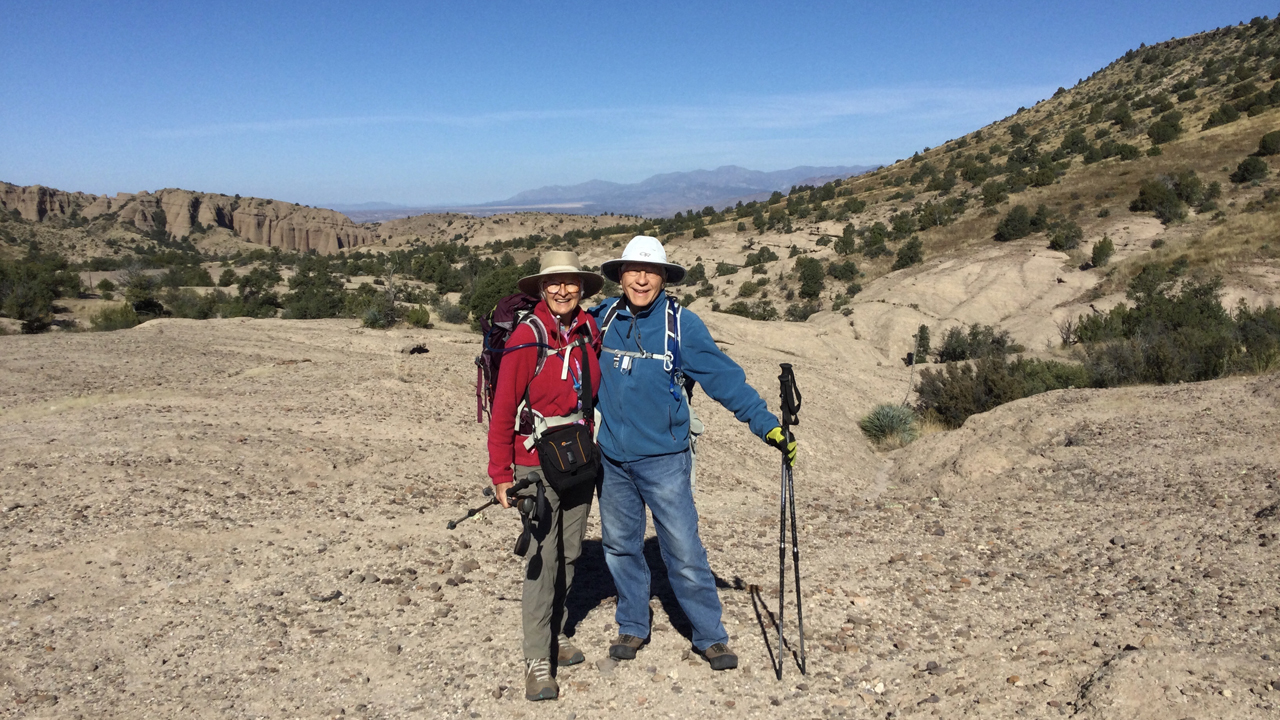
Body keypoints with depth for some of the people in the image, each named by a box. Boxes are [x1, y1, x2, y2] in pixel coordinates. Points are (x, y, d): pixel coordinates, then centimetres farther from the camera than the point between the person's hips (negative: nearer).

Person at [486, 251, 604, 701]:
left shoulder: (588, 330, 1)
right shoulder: (527, 336, -14)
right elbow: (503, 408, -13)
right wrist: (500, 473, -13)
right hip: (538, 464, -5)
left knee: (570, 552, 14)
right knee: (542, 555, -4)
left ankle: (555, 631, 32)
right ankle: (537, 658, 6)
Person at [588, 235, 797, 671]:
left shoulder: (682, 325, -9)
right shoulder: (602, 318, 1)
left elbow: (724, 378, -9)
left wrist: (767, 425, -13)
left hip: (663, 459, -4)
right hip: (612, 459, 4)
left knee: (684, 553, 0)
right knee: (620, 547, 15)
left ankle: (711, 637, 17)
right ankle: (632, 627, 33)